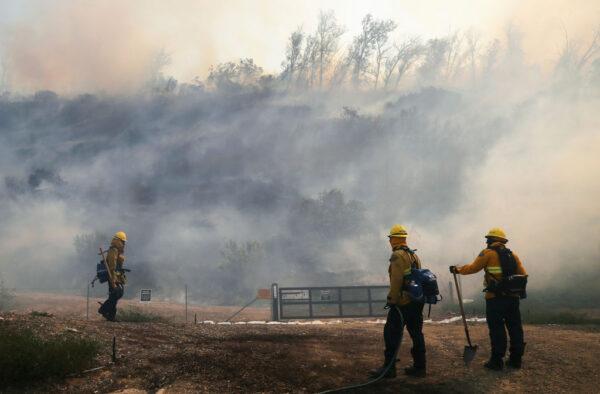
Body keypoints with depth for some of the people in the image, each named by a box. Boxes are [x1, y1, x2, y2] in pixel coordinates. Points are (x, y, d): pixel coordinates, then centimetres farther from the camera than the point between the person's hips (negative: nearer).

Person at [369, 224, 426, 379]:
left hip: (403, 302, -9)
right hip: (417, 302, 9)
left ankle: (389, 368, -4)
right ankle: (419, 367, 14)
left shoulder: (398, 255, -13)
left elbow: (396, 280, -20)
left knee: (391, 334, -4)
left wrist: (392, 300, -16)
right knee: (416, 333, 11)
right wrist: (418, 298, 19)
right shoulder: (414, 255, 16)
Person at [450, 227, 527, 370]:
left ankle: (497, 361, -1)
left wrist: (457, 270, 11)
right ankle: (516, 359, 15)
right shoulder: (513, 255, 12)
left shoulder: (488, 253, -4)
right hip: (513, 297, 5)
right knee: (514, 327, 10)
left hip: (495, 298, -5)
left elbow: (472, 268, -3)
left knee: (496, 329, -1)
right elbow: (523, 275, 8)